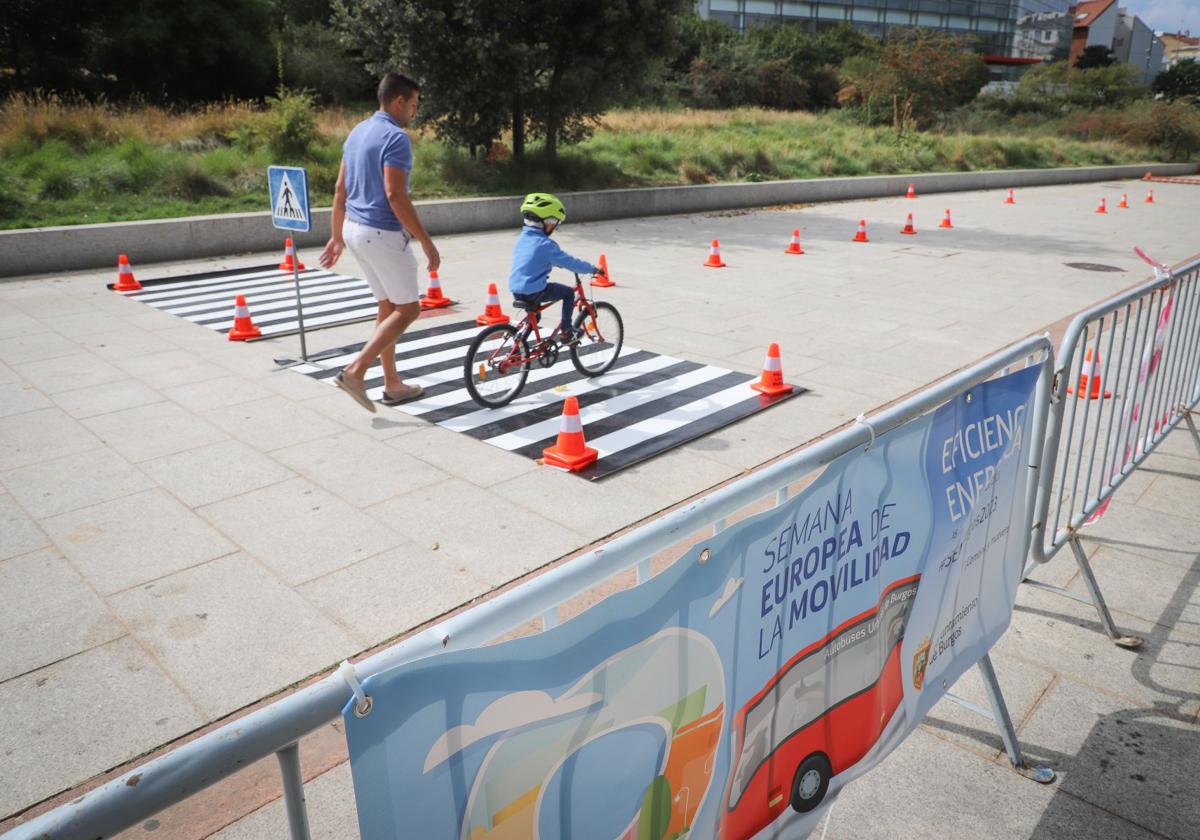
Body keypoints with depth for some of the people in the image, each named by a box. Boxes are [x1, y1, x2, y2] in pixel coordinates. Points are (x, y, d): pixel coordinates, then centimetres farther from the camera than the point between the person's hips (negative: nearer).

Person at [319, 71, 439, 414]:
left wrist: (337, 236, 20)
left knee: (388, 306, 16)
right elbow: (395, 195, -24)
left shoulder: (358, 132, 13)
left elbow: (340, 189, 15)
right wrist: (426, 241, -20)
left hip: (355, 230, 9)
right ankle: (355, 371, -5)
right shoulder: (395, 137, -15)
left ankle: (393, 385, 22)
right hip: (383, 234, -9)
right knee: (407, 308, 2)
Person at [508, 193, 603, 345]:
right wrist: (592, 269, 1)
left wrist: (558, 262, 38)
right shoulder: (545, 244, -16)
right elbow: (570, 262, -11)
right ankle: (566, 332, 10)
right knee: (568, 293, 9)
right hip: (534, 291, -8)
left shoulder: (521, 238, 10)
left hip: (516, 290, 8)